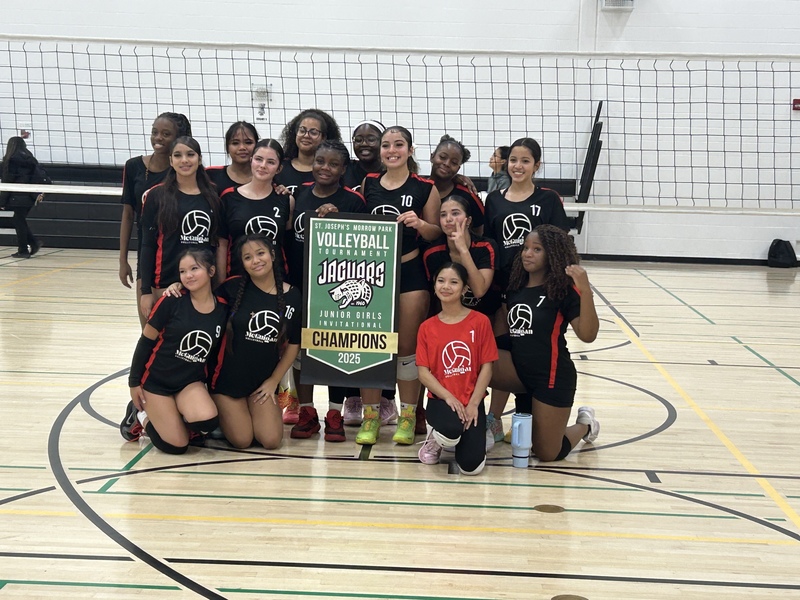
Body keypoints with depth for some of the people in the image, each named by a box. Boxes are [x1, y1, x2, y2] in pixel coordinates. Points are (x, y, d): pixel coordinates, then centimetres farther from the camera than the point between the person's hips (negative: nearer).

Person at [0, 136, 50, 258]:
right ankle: (34, 243, 8)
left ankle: (23, 250, 4)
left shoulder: (11, 160, -10)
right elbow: (40, 174, 8)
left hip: (18, 197, -7)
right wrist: (40, 193, 7)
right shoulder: (30, 159, 11)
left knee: (19, 222, 1)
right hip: (30, 196, 7)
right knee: (20, 221, 17)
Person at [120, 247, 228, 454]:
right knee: (176, 445, -11)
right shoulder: (171, 301, -15)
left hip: (191, 381, 3)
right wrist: (134, 382, -5)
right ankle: (140, 415, 17)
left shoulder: (223, 309, -6)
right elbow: (145, 342, -7)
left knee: (207, 421, -28)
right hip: (156, 380, -3)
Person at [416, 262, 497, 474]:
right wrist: (448, 397, -16)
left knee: (471, 465, -17)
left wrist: (473, 404, -11)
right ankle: (435, 440, 3)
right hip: (441, 399, 0)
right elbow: (423, 371, -2)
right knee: (450, 430, -36)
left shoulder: (480, 321, -2)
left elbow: (486, 367, -2)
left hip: (471, 401, 0)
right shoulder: (427, 327, 3)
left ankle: (467, 435, 20)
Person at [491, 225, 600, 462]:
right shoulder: (516, 286, 6)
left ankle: (584, 424, 33)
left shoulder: (564, 289, -11)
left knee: (547, 453, 3)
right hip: (518, 368, 5)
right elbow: (508, 329, 13)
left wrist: (585, 291, -33)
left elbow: (587, 335, -21)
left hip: (552, 375, -4)